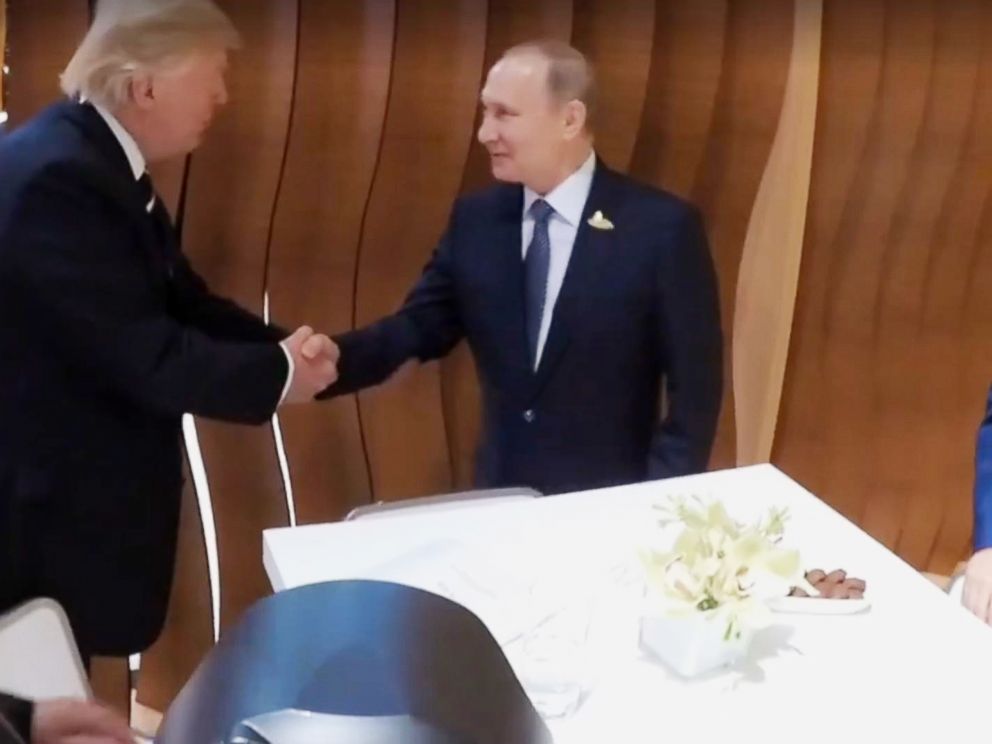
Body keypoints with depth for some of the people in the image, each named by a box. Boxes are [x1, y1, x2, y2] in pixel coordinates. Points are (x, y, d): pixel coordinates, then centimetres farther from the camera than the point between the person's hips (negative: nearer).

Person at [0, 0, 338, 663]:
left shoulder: (101, 162, 7)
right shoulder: (58, 176, -26)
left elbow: (182, 303, 8)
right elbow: (140, 355, -27)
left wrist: (288, 348, -9)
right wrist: (277, 375, -13)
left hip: (84, 489, 10)